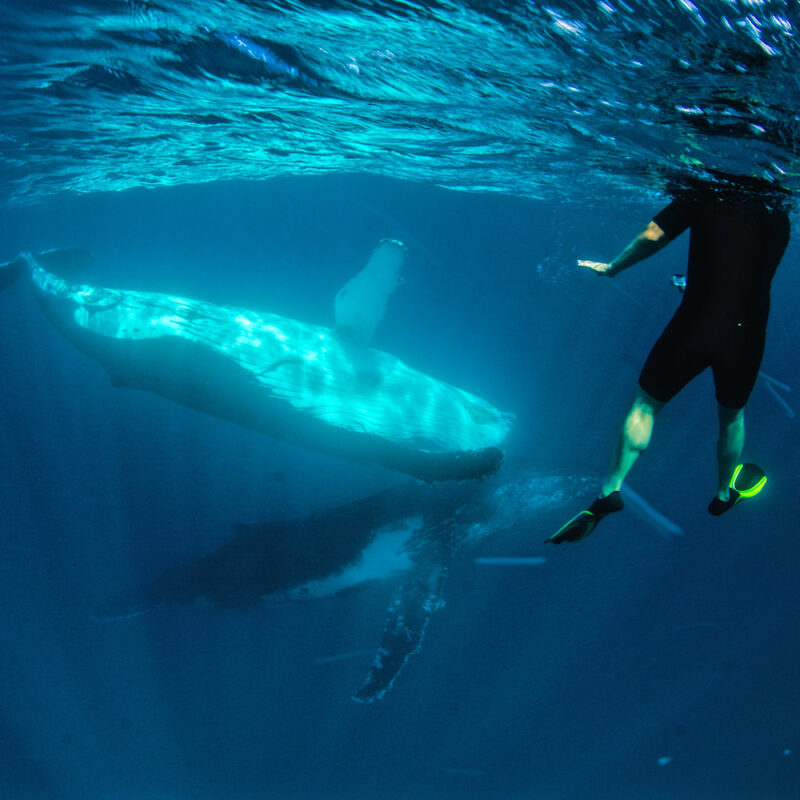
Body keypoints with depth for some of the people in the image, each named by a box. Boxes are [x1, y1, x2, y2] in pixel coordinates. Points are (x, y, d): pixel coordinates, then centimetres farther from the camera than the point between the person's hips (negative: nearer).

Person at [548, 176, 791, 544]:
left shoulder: (706, 193, -4)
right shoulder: (779, 214, 8)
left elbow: (653, 235, -4)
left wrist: (612, 268, 13)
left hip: (696, 325, -3)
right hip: (747, 335, 3)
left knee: (646, 403, 15)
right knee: (732, 414, 27)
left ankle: (611, 489, 12)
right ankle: (725, 493, 45)